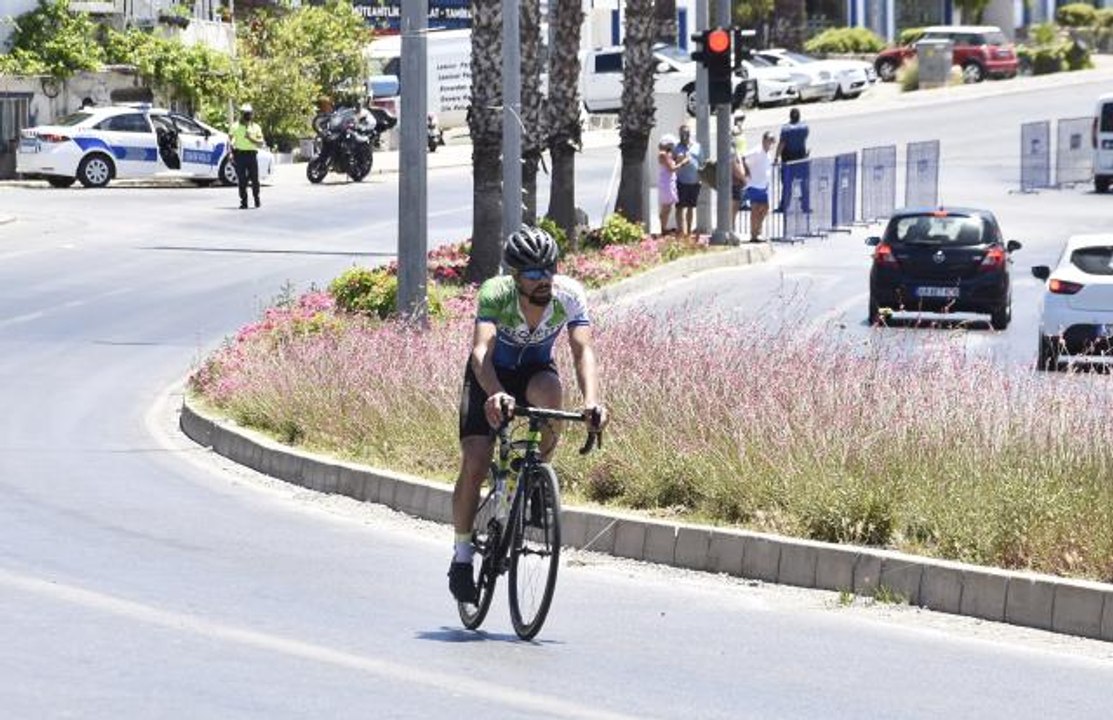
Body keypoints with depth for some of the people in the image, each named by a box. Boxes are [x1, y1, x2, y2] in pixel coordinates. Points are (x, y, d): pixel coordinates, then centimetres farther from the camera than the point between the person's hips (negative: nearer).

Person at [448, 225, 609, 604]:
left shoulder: (569, 294, -26)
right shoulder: (495, 293, -31)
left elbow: (583, 349, -35)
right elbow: (481, 350, -43)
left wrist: (591, 400, -54)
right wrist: (495, 395, -63)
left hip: (534, 370, 1)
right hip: (491, 374, -1)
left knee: (548, 391, -36)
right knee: (475, 464, -16)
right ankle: (462, 556, 2)